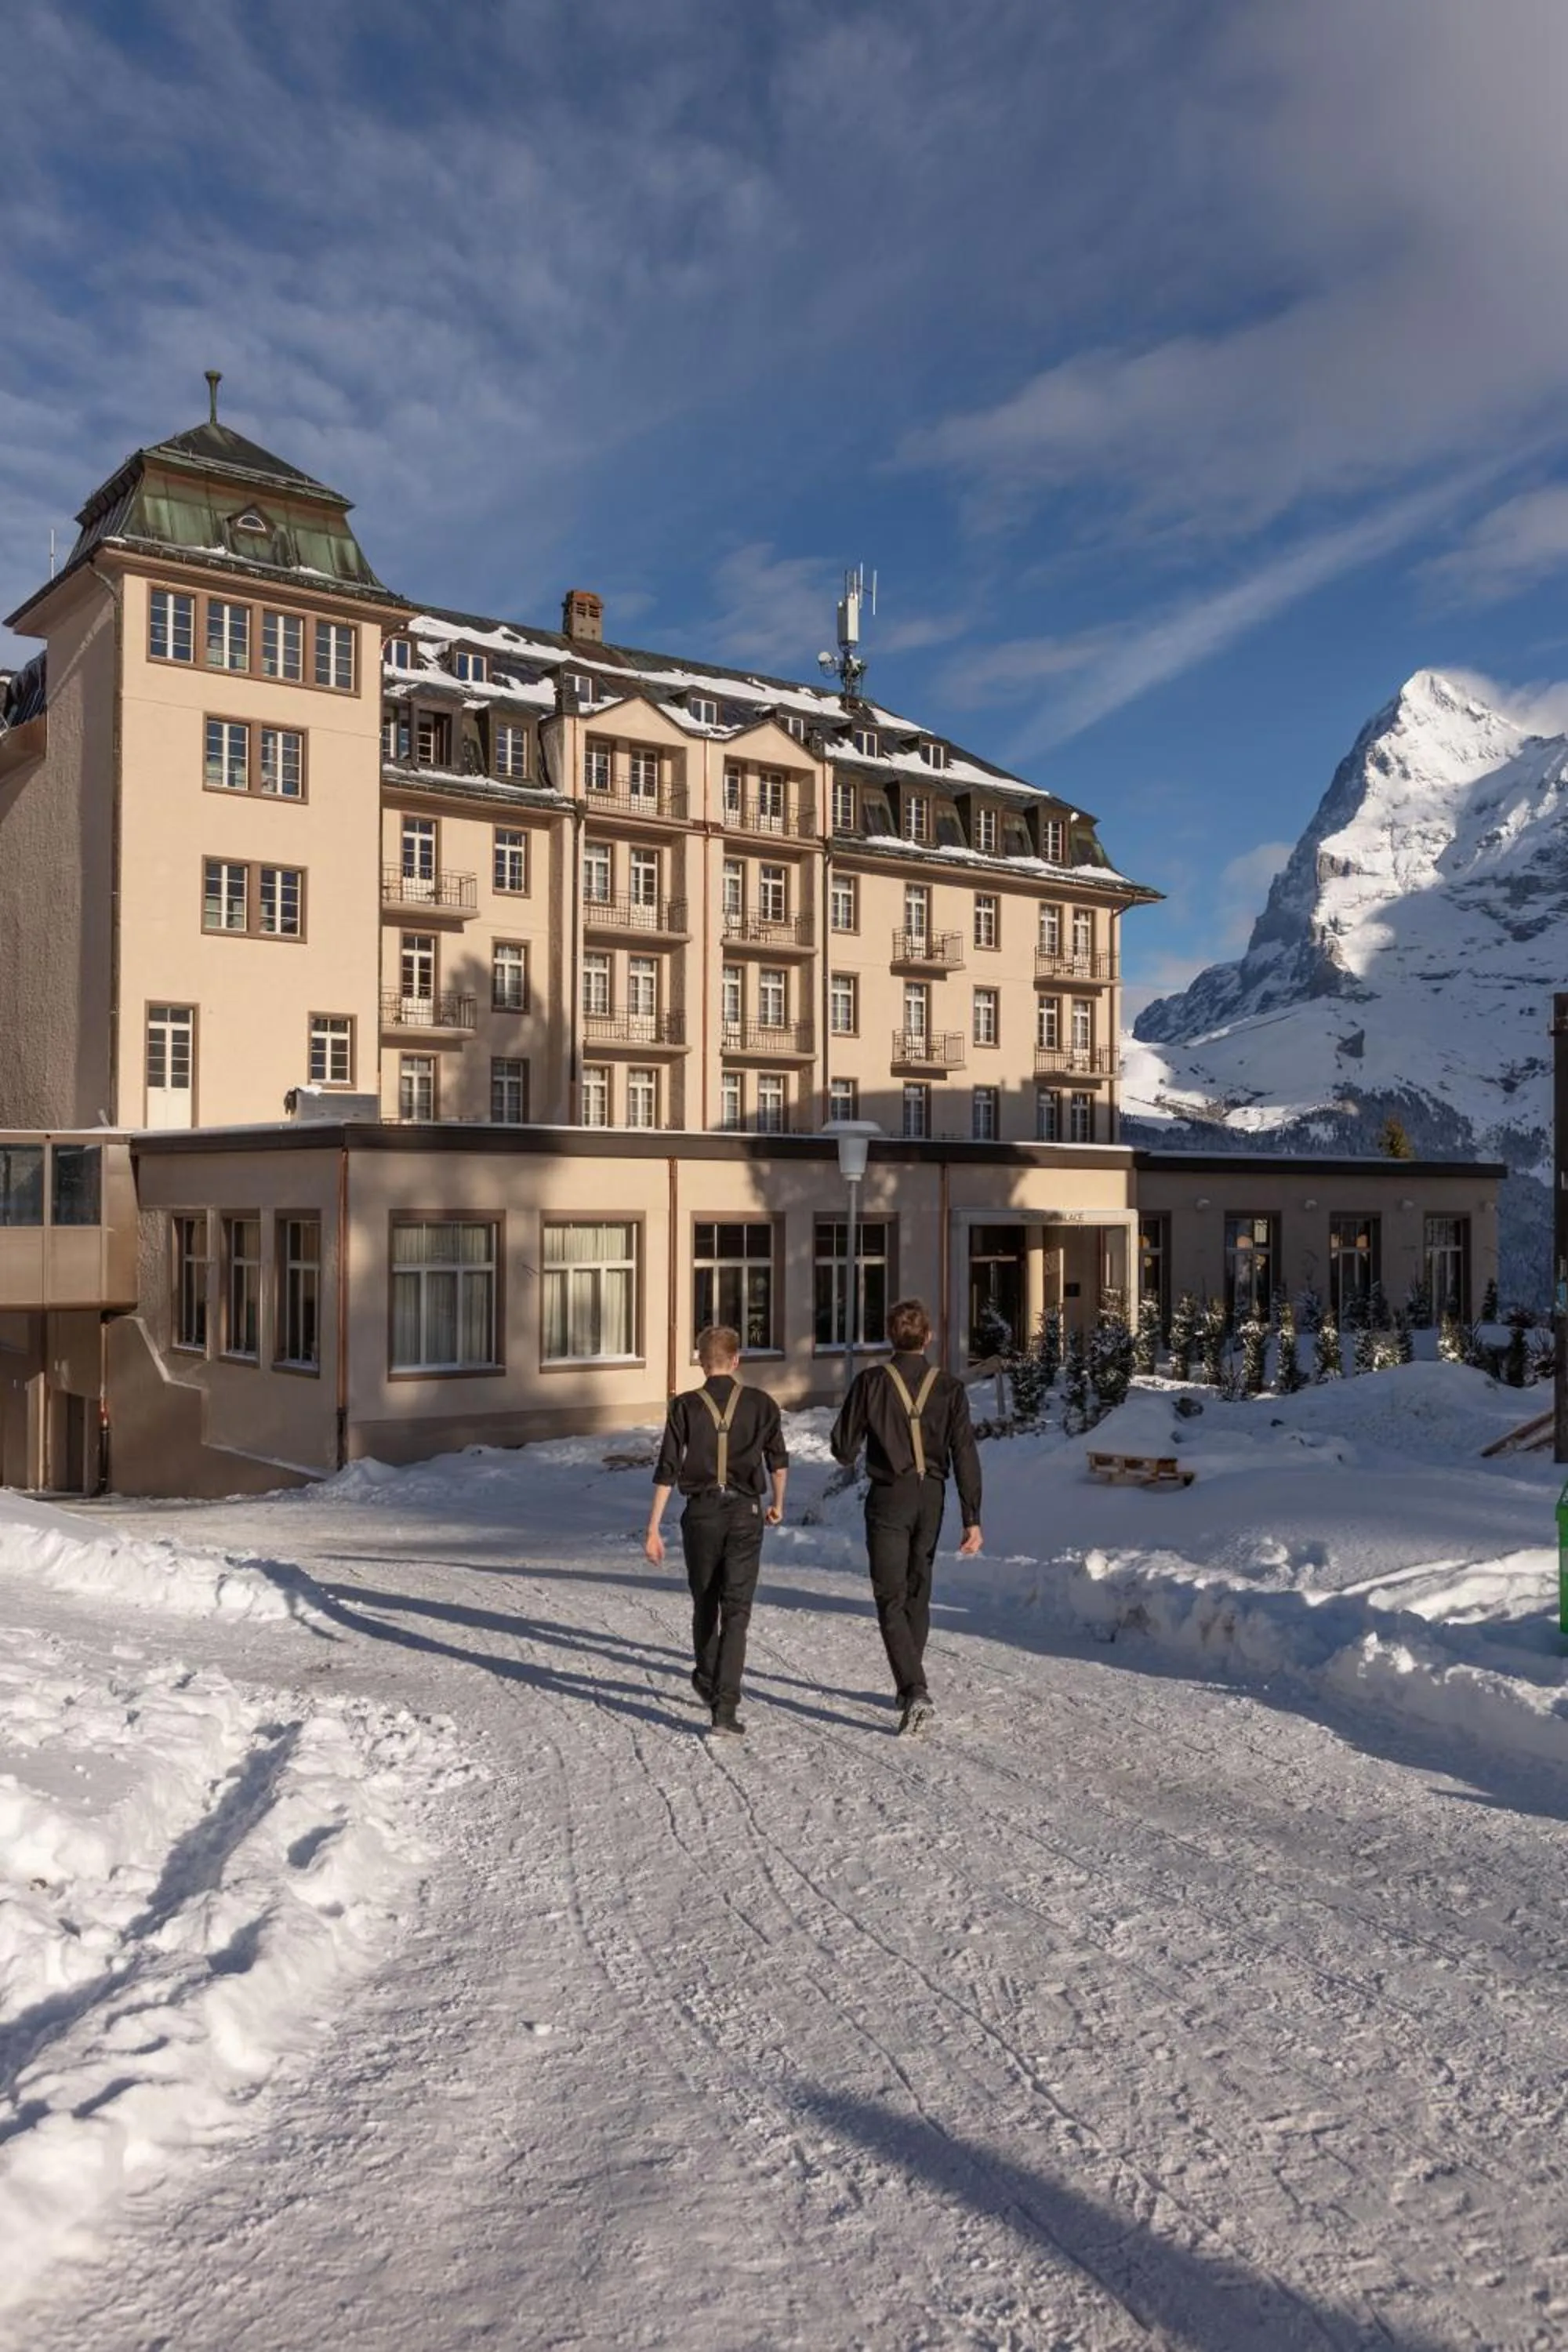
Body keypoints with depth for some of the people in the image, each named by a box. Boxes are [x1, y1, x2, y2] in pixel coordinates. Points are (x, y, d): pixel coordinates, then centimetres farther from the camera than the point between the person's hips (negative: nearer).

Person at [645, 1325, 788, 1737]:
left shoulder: (685, 1406, -3)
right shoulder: (760, 1403, 1)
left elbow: (666, 1471, -6)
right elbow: (778, 1461, 10)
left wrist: (653, 1529, -2)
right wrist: (777, 1504, 28)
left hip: (701, 1513, 1)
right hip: (745, 1512, -1)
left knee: (705, 1604, 19)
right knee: (736, 1612, -2)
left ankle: (707, 1681, 38)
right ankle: (725, 1708, -11)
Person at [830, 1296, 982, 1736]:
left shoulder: (871, 1382, -9)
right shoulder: (949, 1387, -3)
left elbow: (842, 1447, -5)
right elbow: (965, 1455, -6)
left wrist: (850, 1457, 19)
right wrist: (972, 1518, -5)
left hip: (889, 1498, -3)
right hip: (931, 1499, 3)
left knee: (892, 1600, -1)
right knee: (918, 1594, 19)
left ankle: (916, 1693, -16)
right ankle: (911, 1687, 29)